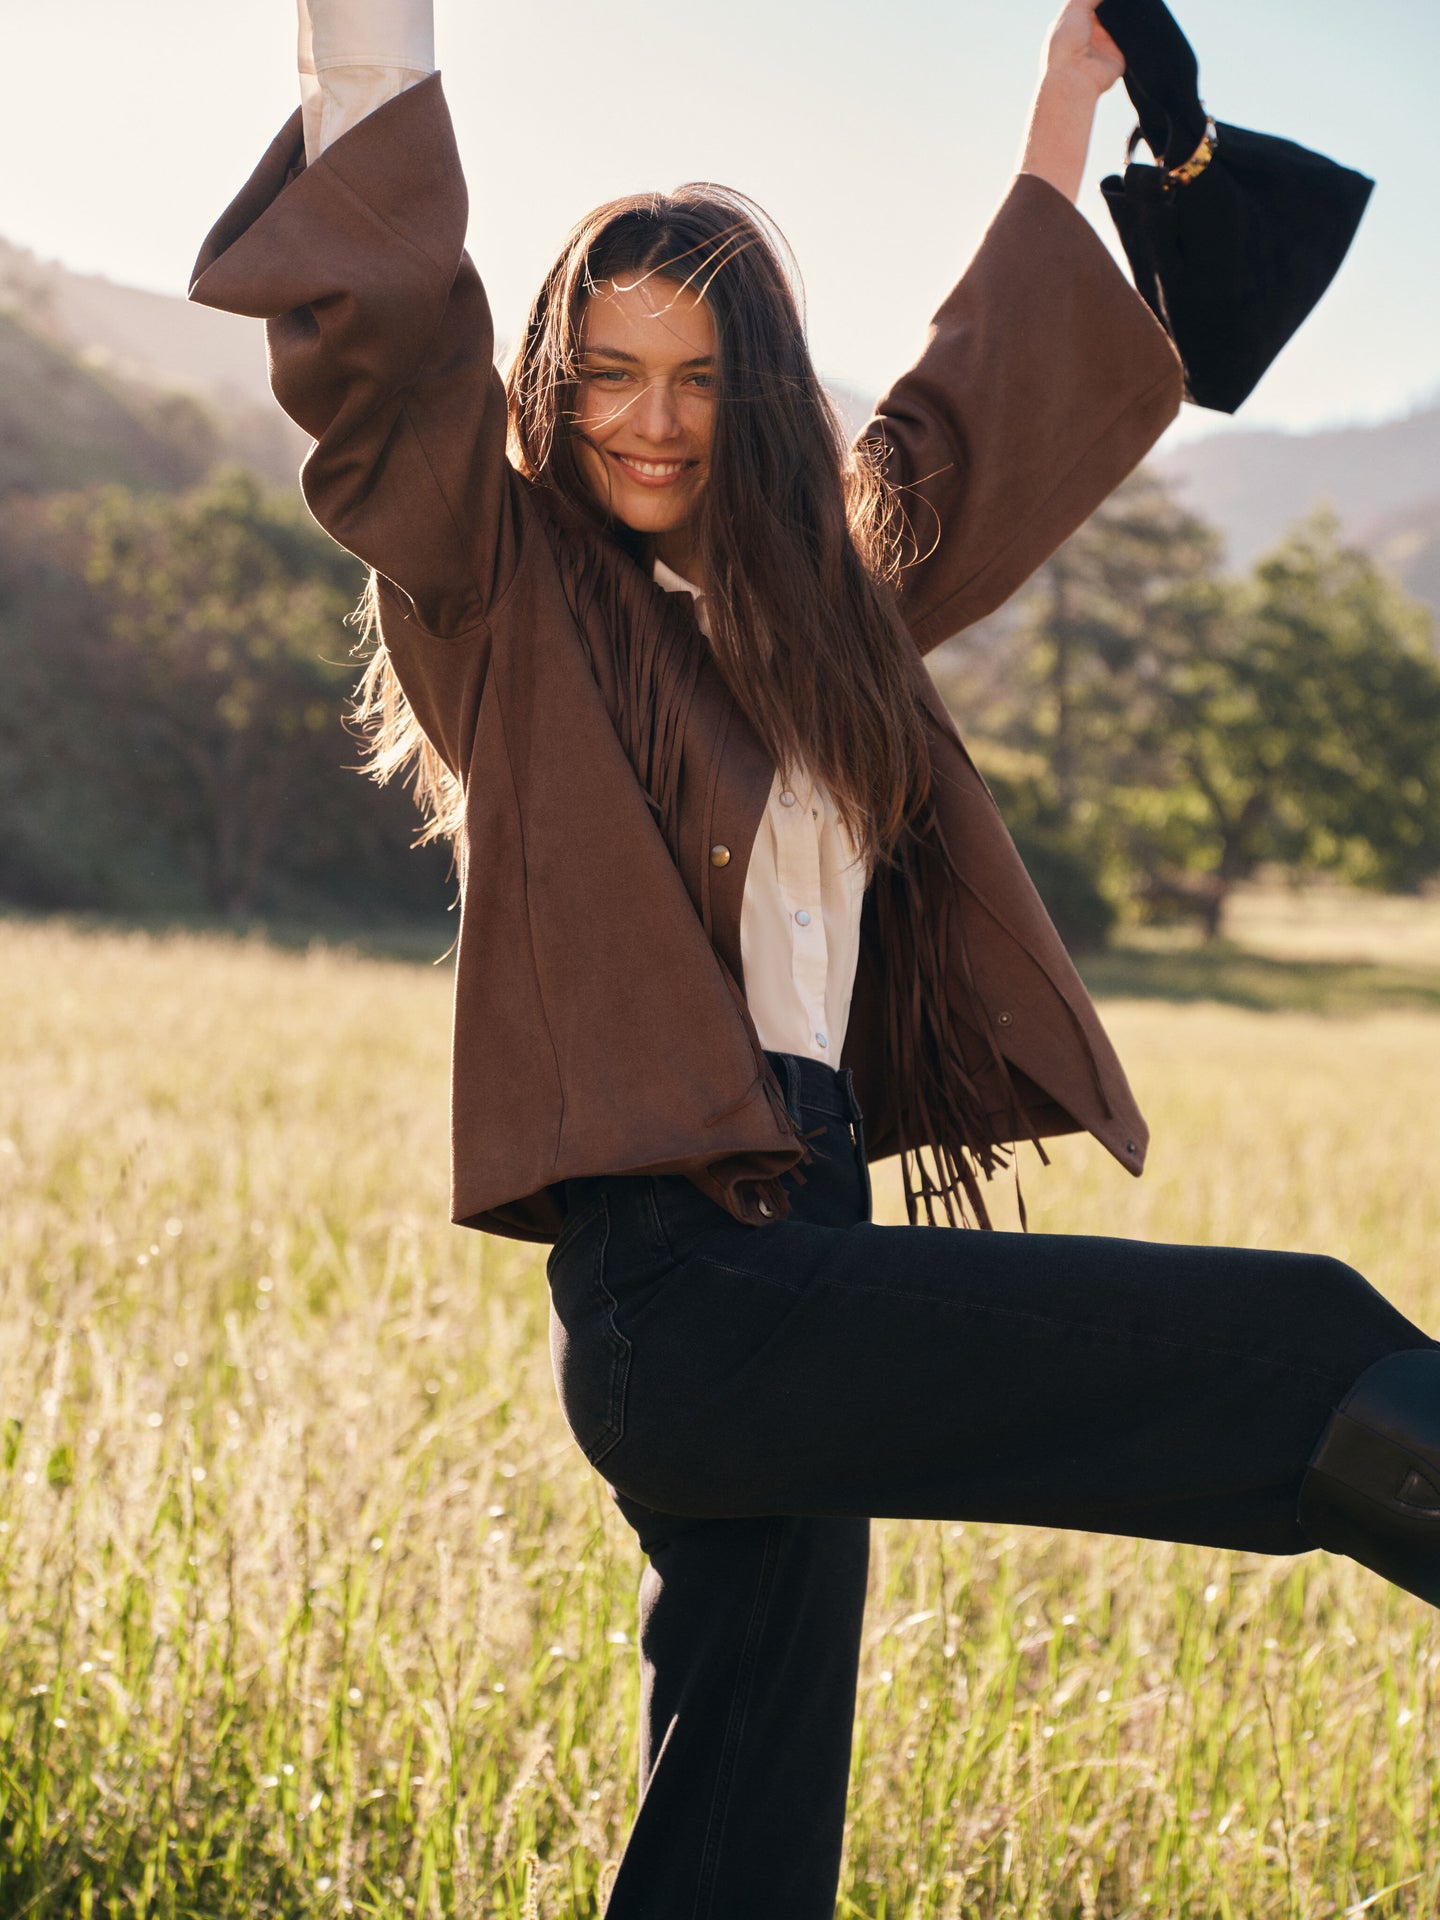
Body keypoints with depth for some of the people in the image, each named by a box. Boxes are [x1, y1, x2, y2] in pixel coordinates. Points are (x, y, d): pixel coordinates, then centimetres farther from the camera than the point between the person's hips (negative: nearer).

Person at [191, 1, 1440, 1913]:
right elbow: (375, 320, -14)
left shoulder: (814, 602, 18)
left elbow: (977, 410, 31)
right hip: (683, 1282, -8)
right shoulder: (506, 592, 0)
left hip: (802, 1271, 8)